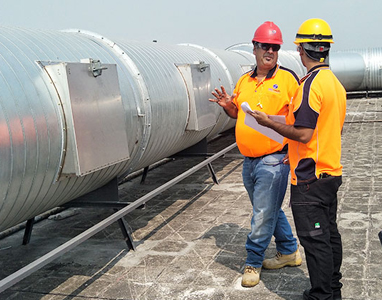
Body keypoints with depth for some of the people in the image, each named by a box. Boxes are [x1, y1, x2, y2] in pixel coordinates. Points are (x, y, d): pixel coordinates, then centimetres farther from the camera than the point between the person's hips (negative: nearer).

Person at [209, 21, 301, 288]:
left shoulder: (288, 78, -6)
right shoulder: (244, 81, 11)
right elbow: (237, 113, 21)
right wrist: (227, 105, 0)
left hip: (273, 160, -6)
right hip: (249, 160, 7)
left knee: (264, 215, 0)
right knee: (270, 210, 18)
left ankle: (253, 262, 15)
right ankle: (289, 252, 35)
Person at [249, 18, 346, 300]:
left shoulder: (311, 84, -18)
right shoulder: (336, 83, 11)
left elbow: (303, 134, -22)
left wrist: (268, 122, -11)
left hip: (310, 178, -10)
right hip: (332, 171, 10)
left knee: (315, 239, -1)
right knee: (330, 233, 18)